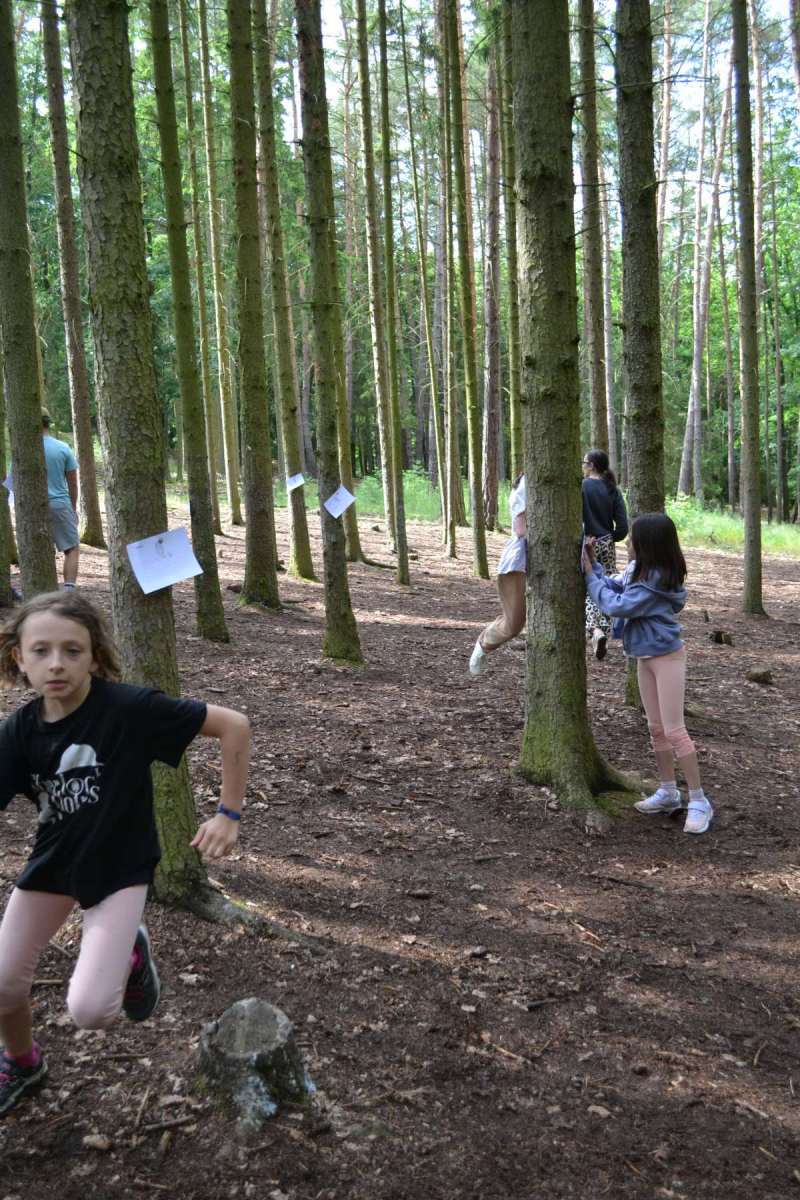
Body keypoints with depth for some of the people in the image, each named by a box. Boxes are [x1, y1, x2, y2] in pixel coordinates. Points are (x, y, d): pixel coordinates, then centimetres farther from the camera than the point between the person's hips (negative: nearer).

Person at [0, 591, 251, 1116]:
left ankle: (131, 951, 21)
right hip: (53, 862, 5)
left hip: (119, 868, -4)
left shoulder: (130, 707, -27)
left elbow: (234, 725, -22)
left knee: (90, 1010, -14)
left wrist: (230, 814, -18)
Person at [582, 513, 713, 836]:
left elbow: (615, 605, -24)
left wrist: (589, 573, -15)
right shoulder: (638, 569, 0)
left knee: (674, 730, -7)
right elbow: (612, 586, 10)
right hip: (645, 657, 9)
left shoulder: (655, 582, -26)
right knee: (656, 728, 14)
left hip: (667, 656, -9)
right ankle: (668, 792, 25)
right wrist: (593, 561, -1)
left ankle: (699, 801, 1)